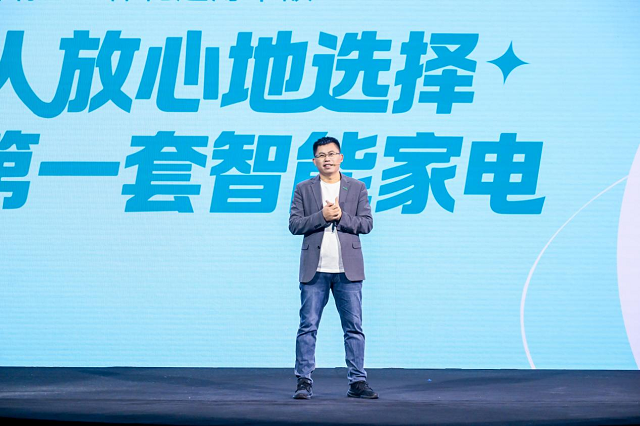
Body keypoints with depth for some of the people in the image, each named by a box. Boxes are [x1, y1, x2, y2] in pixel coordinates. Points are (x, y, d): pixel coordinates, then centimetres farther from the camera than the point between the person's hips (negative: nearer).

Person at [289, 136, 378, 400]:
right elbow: (294, 224, 0)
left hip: (348, 269, 1)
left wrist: (341, 216, -12)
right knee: (308, 326, -2)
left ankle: (357, 382, 7)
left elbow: (367, 223, 2)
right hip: (315, 269, 0)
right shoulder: (303, 189, 9)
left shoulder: (357, 188, 10)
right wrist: (322, 216, -13)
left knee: (354, 327, 2)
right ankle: (304, 382, 3)